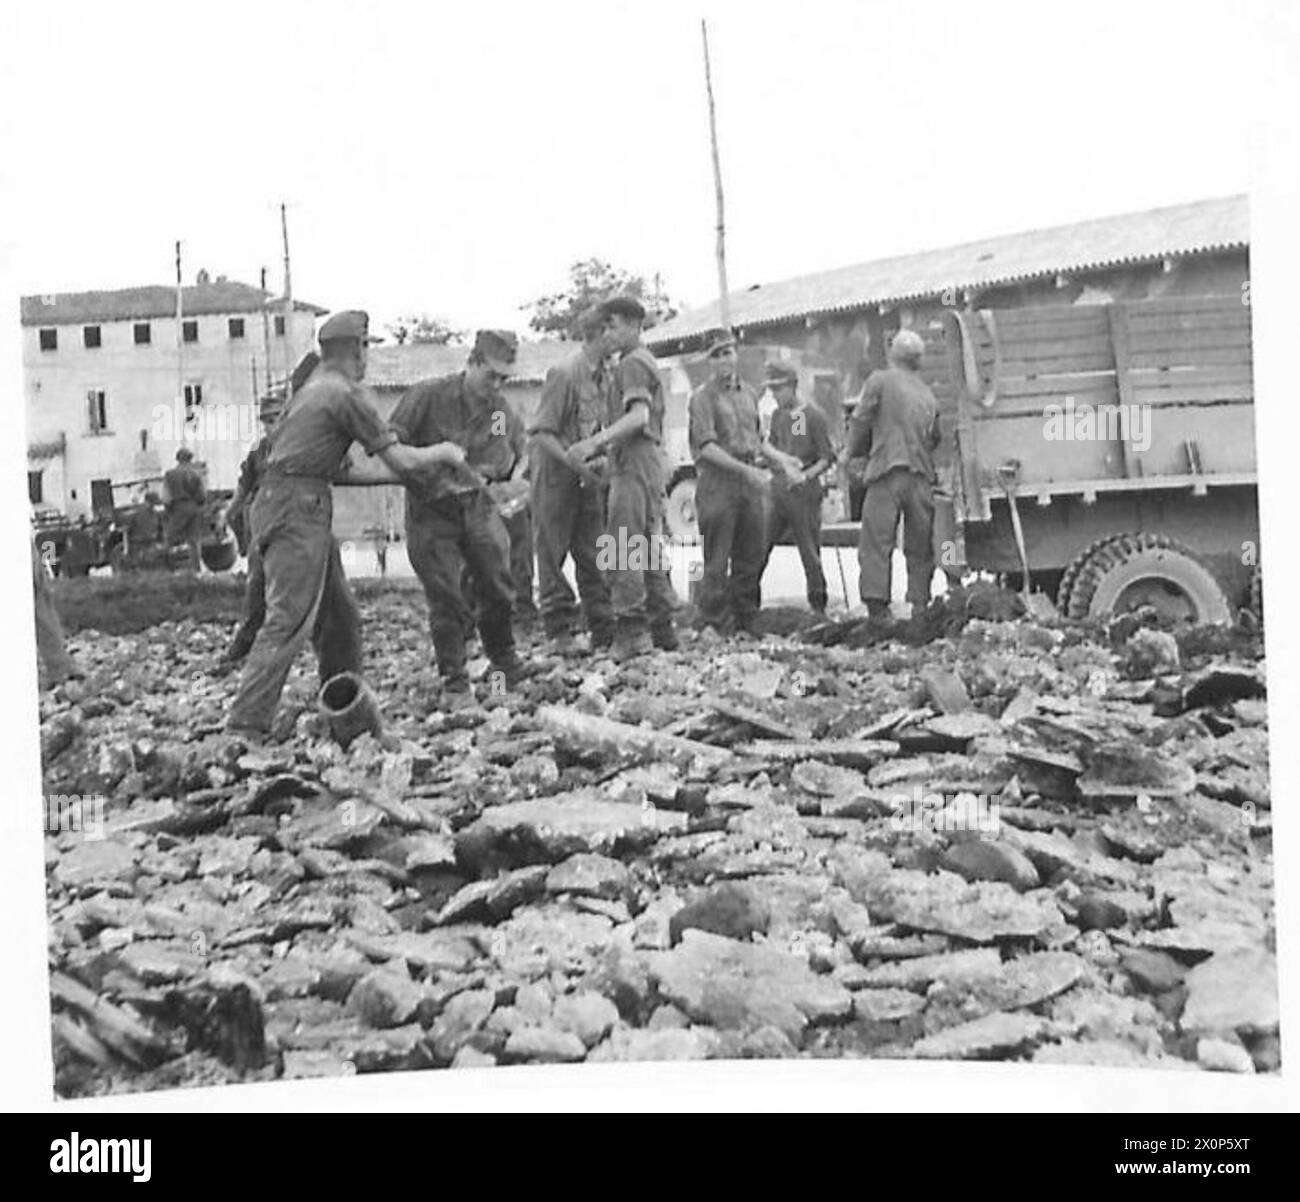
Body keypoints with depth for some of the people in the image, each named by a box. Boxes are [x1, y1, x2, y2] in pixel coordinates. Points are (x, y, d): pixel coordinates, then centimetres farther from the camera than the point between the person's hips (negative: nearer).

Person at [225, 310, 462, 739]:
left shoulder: (317, 384, 21)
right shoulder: (347, 394, -8)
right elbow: (401, 462, -8)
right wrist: (444, 452, 9)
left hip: (305, 509, 10)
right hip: (297, 509, -10)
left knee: (340, 618, 14)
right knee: (289, 620, -15)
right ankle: (244, 726, -20)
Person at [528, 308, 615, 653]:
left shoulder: (605, 377, 6)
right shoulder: (564, 374, -16)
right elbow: (541, 432, -17)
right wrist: (576, 463, -24)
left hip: (590, 476, 7)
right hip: (557, 473, -7)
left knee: (593, 554, 7)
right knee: (554, 553, 1)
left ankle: (603, 631, 11)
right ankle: (560, 631, 7)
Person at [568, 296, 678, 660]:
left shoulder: (632, 364, -7)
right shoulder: (646, 362, 24)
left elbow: (639, 416, -22)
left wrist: (597, 440, -30)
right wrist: (599, 444, 22)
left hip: (634, 464, -11)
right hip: (650, 460, 11)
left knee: (621, 549, -13)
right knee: (650, 548, 12)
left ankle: (632, 629, -16)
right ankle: (661, 627, 16)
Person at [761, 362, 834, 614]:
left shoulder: (814, 416, -7)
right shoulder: (778, 415, 12)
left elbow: (827, 458, -8)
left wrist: (806, 475, -21)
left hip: (804, 492, -5)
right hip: (777, 489, 6)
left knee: (810, 553, 1)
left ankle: (818, 606, 11)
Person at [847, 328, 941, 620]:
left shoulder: (880, 380, 2)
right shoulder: (928, 394, 18)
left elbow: (860, 422, 4)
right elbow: (935, 438, 20)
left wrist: (855, 452, 19)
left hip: (887, 472, -5)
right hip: (922, 475, 5)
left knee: (876, 543, -6)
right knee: (919, 546, 11)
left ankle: (877, 604, -15)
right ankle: (920, 604, 9)